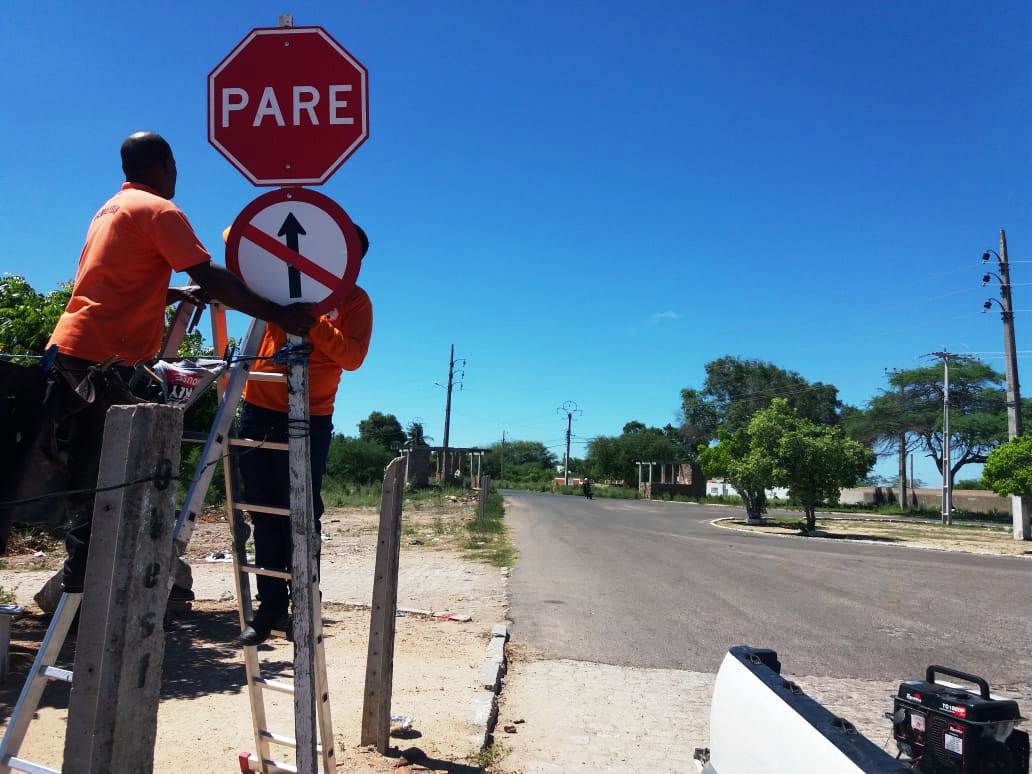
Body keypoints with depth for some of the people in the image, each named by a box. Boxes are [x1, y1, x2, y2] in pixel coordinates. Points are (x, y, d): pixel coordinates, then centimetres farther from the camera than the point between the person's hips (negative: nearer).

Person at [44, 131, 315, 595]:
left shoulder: (112, 208, 23)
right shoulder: (158, 210, -6)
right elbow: (212, 279, -16)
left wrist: (177, 293, 23)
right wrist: (279, 315, -15)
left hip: (70, 350, 9)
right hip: (100, 359, -9)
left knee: (87, 481, 13)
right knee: (101, 484, -5)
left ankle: (78, 586, 21)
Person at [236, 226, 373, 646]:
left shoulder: (355, 301, 3)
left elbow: (352, 355, -11)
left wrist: (312, 321, -22)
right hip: (259, 409, 3)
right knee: (264, 513, 7)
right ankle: (271, 604, 18)